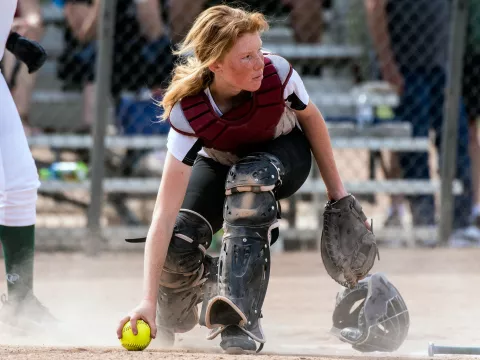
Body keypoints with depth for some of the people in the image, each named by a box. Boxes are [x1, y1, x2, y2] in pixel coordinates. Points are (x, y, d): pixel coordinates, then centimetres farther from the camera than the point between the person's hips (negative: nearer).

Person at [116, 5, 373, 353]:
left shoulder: (277, 73, -34)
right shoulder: (188, 113, -36)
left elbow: (310, 118, -9)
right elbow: (165, 214, -40)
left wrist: (337, 191, -2)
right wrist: (148, 300, -47)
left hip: (285, 154, 0)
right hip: (218, 163, 0)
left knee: (248, 175, -36)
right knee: (177, 244, -23)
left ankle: (242, 319, -39)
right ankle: (175, 318, 16)